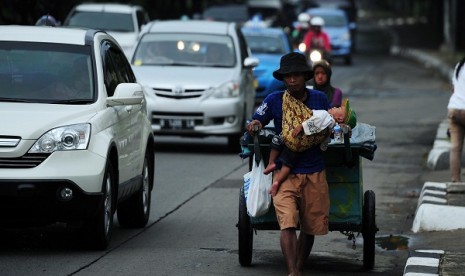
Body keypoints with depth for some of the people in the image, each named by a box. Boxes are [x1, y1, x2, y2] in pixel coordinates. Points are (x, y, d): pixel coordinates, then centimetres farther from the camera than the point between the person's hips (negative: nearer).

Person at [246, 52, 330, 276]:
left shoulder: (319, 99, 5)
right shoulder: (275, 100, 0)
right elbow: (256, 121, 2)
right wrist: (254, 125, -21)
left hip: (314, 173, 2)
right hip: (286, 173, -2)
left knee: (310, 227, 9)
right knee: (288, 224, -18)